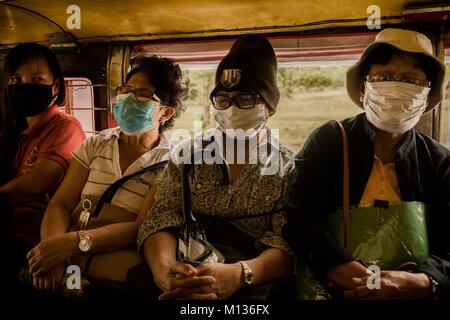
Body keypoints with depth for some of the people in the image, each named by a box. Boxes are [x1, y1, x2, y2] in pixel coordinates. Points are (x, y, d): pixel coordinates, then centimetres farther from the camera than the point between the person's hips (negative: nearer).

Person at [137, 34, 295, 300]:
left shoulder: (289, 167, 4)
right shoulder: (188, 154, 10)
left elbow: (287, 245, -7)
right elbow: (162, 218, 0)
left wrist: (238, 274, -28)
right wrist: (163, 266, -23)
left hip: (252, 287, -1)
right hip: (182, 279, 2)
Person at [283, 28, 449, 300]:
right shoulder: (326, 142, -1)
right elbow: (300, 220, -11)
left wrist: (422, 283, -22)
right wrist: (349, 276, -23)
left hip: (413, 291, 2)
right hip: (329, 289, -2)